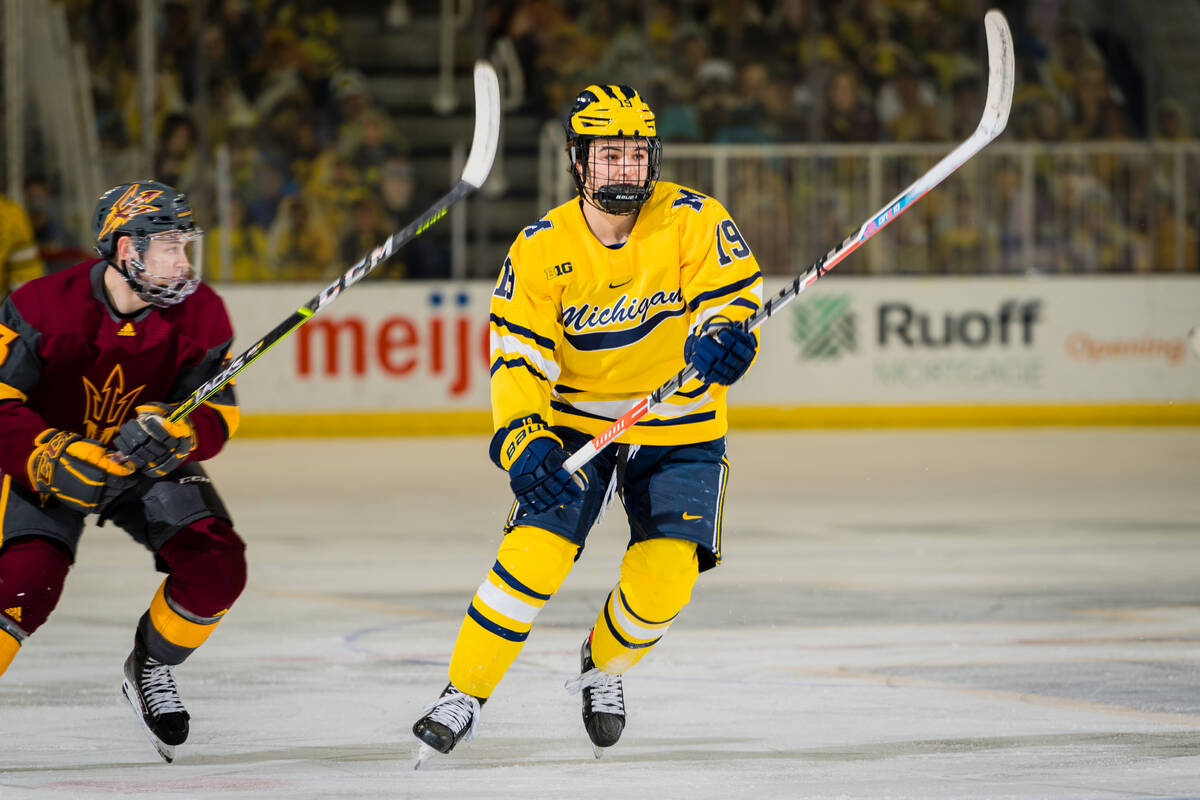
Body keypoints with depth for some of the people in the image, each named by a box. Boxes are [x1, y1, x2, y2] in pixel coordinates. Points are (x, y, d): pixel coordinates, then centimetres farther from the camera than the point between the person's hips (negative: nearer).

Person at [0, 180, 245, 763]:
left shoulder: (201, 316, -14)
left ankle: (151, 669, 13)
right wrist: (54, 457, -39)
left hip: (149, 464, 4)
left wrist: (173, 434, -36)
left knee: (217, 566, -14)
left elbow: (216, 416, -13)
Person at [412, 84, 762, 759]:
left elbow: (735, 295, -14)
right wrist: (522, 438, -29)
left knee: (664, 577, -12)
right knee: (535, 553, -18)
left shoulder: (692, 220, -13)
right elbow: (518, 356, -13)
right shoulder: (541, 248, -10)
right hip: (576, 420, 0)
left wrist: (723, 335, -38)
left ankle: (605, 667, 21)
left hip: (680, 430, 0)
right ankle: (464, 695, -4)